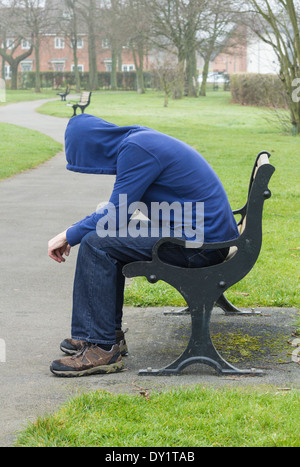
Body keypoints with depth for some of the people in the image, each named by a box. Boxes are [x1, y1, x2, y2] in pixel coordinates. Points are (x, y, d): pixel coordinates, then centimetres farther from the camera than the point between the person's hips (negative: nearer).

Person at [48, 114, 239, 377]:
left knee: (96, 245, -13)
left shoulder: (137, 150, -16)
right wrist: (74, 233, 17)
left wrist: (70, 236, -1)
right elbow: (118, 209, 24)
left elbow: (115, 216, -15)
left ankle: (102, 348, -10)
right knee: (109, 240, 19)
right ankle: (111, 333, 22)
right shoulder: (138, 139, 14)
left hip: (200, 244, -10)